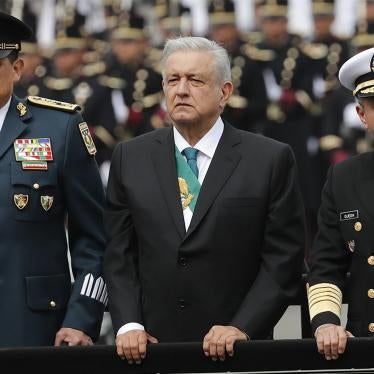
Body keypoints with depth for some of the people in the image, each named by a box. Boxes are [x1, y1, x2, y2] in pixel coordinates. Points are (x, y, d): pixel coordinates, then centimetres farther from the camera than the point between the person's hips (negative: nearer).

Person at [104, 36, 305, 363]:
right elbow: (119, 254, 7)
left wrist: (241, 328, -13)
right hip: (151, 345, 2)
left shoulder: (272, 160, -1)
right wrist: (129, 325, -6)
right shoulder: (130, 158, 7)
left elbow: (283, 260, -4)